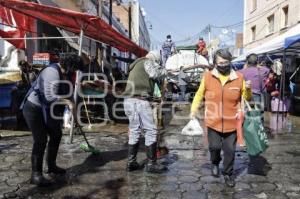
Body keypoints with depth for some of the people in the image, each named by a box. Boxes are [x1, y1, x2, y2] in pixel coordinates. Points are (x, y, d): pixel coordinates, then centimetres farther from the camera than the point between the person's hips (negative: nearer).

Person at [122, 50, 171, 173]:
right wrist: (164, 70, 5)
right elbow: (155, 74, -15)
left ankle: (131, 162, 13)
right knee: (151, 131, -3)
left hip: (129, 100, 9)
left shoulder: (136, 65, 28)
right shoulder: (147, 61, 2)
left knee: (134, 131, 13)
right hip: (139, 101, -9)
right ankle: (151, 164, -1)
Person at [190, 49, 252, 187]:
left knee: (230, 150, 11)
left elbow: (246, 98, 8)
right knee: (214, 146, 11)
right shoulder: (207, 77, -5)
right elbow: (199, 94, 8)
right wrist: (193, 110, 0)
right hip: (213, 122, 0)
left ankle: (228, 173, 33)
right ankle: (215, 163, 44)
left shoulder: (239, 77, -4)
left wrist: (248, 90, -13)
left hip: (231, 122, 1)